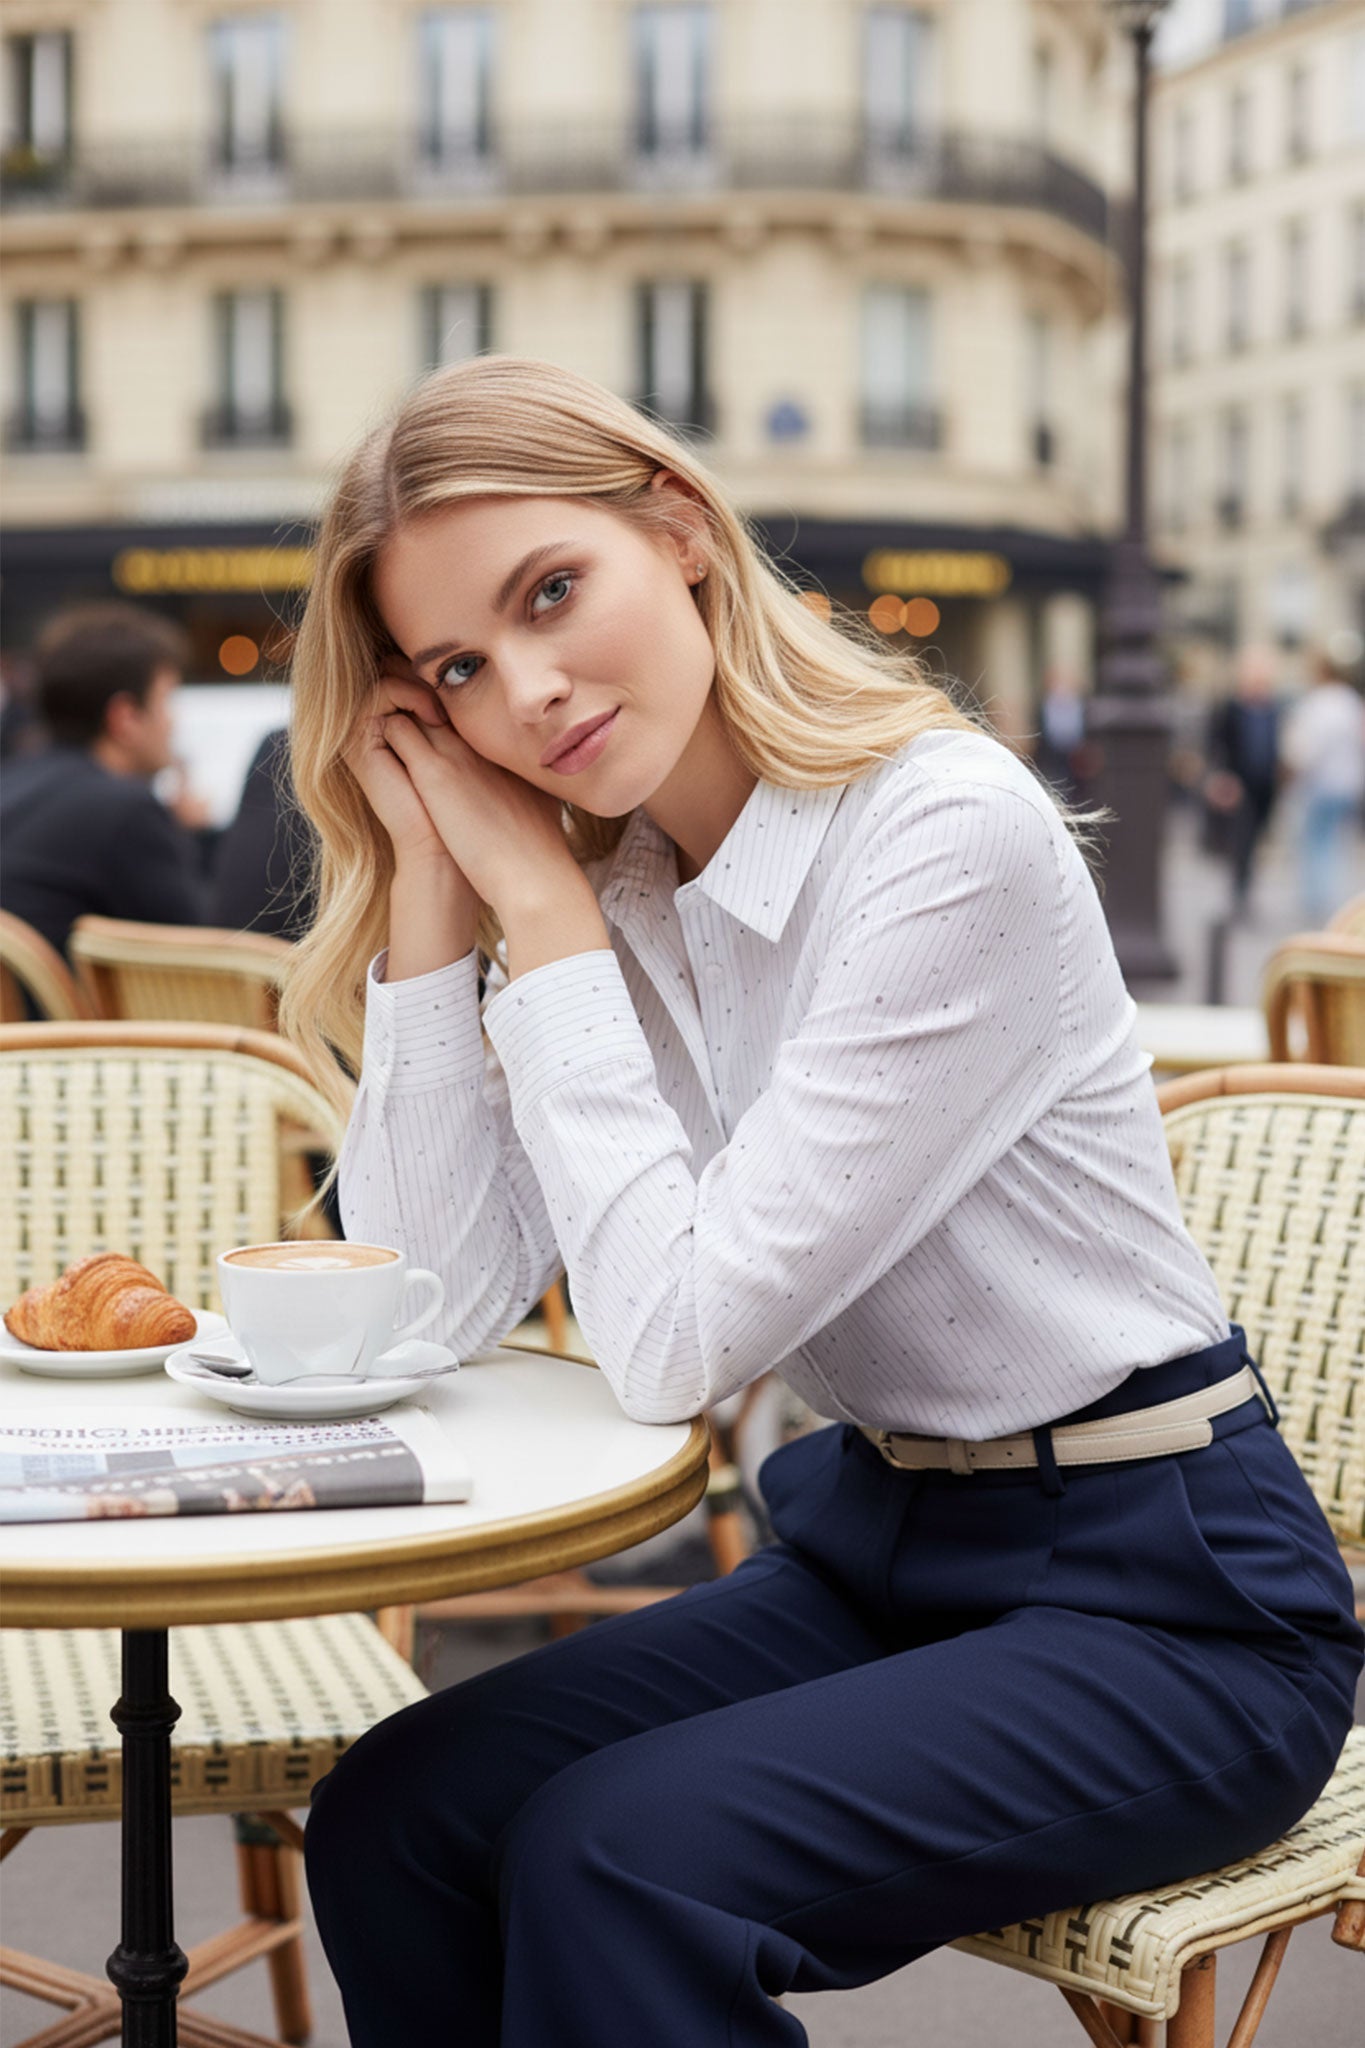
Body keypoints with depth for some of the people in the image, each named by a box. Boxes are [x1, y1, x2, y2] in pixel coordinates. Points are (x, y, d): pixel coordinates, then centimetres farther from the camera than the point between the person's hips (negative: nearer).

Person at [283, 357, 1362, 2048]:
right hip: (874, 1544, 7)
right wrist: (432, 878, -9)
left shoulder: (956, 840, -21)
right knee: (388, 1822, -11)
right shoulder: (611, 890, 2)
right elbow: (433, 1311, -7)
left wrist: (537, 902, -18)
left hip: (1161, 1598, -7)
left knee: (620, 1858, -27)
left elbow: (677, 1341, -23)